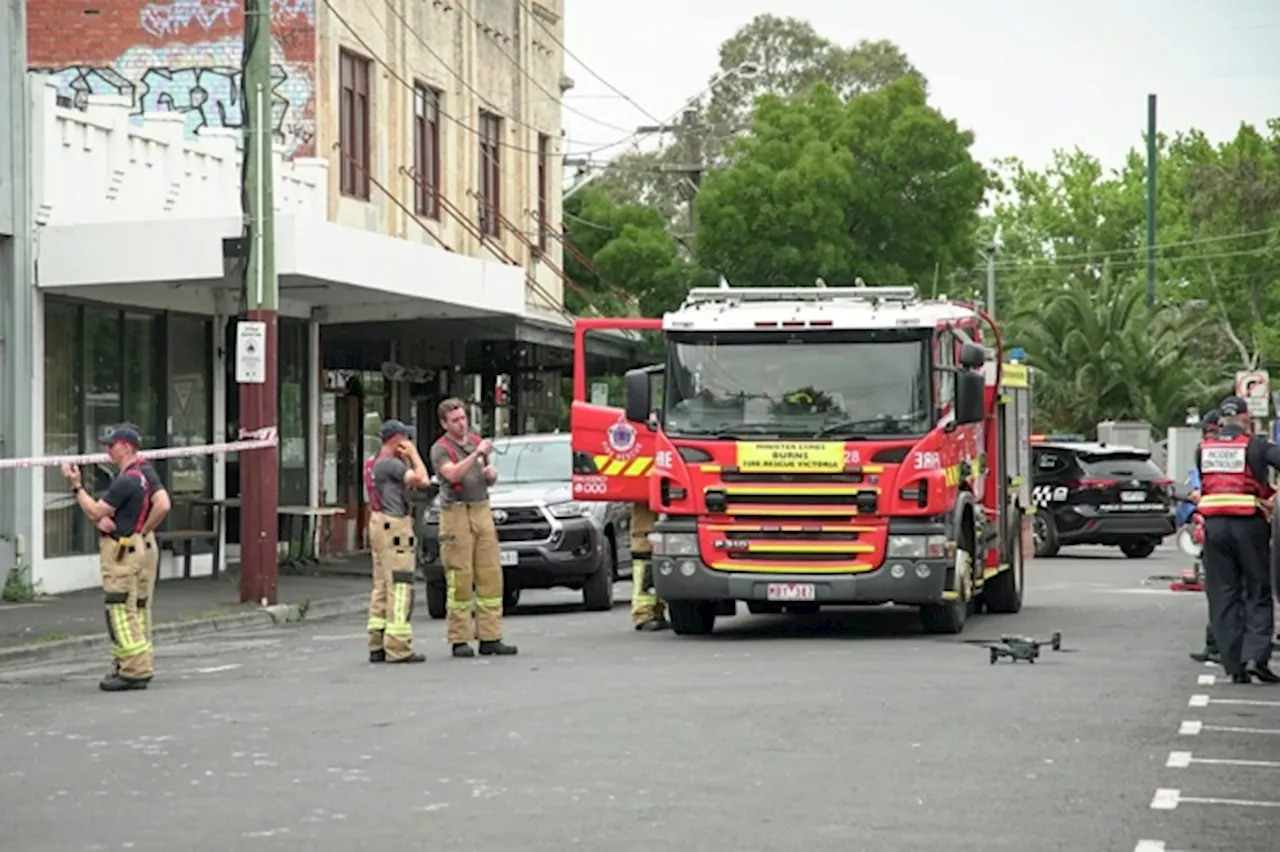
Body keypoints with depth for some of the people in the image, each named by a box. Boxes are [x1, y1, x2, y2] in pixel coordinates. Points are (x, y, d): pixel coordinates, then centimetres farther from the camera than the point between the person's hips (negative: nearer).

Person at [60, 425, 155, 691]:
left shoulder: (127, 481, -19)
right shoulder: (135, 476, 15)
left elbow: (95, 511, -13)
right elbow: (100, 513, 13)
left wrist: (76, 485, -4)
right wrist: (102, 519, -10)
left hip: (121, 550, -11)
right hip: (125, 547, 11)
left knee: (121, 611, -10)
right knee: (120, 612, 15)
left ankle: (136, 670, -11)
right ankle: (126, 666, 20)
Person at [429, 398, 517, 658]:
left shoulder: (477, 442, 17)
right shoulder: (440, 449, -2)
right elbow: (453, 475, -21)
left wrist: (491, 475, 5)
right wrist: (477, 454, -25)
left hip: (482, 512, 6)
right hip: (456, 515, -6)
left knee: (490, 575, 1)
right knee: (459, 579, -6)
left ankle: (490, 637, 4)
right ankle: (460, 641, -2)